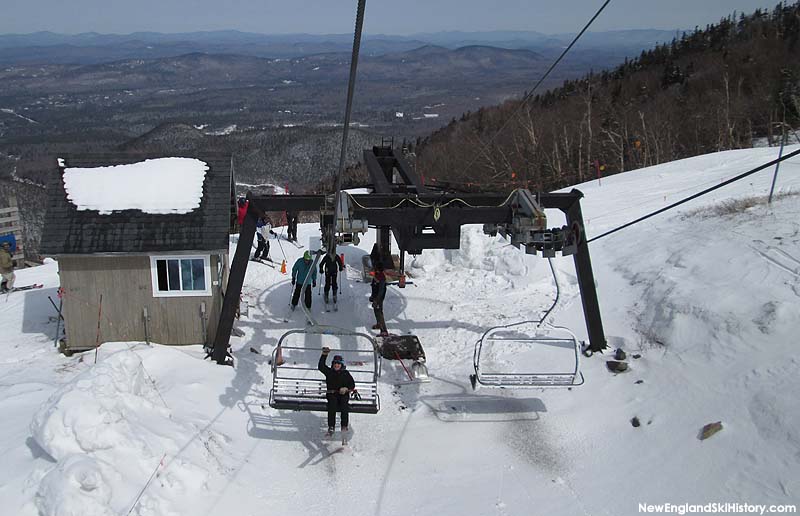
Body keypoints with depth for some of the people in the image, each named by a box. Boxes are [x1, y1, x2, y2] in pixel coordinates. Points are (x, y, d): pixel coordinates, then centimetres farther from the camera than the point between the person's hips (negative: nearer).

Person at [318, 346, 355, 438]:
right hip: (332, 394, 0)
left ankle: (344, 426, -33)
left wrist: (346, 388, -10)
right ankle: (331, 428, -37)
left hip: (343, 395, 0)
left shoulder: (346, 373, 11)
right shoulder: (329, 372, 13)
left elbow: (352, 385, 11)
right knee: (332, 406, -31)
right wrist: (324, 354, -6)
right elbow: (321, 366, -1)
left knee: (344, 404, -33)